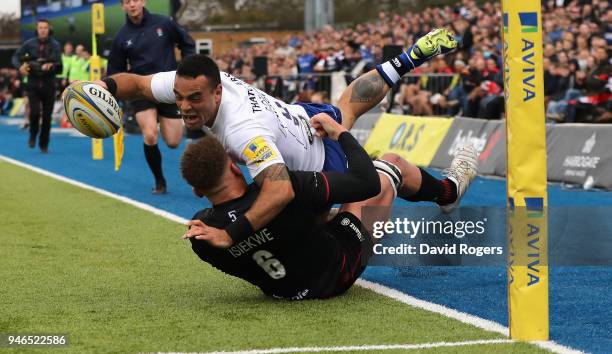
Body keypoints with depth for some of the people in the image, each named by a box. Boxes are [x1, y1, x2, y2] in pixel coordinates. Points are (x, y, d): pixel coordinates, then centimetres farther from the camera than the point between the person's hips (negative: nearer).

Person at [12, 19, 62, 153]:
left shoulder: (55, 45, -1)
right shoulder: (29, 44, 2)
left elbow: (58, 64, -8)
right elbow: (16, 57, 3)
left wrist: (51, 66, -29)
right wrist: (20, 66, -16)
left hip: (49, 85, 0)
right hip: (33, 84, 0)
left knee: (47, 116, 3)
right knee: (35, 112, -15)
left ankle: (44, 144, 18)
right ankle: (33, 136, 14)